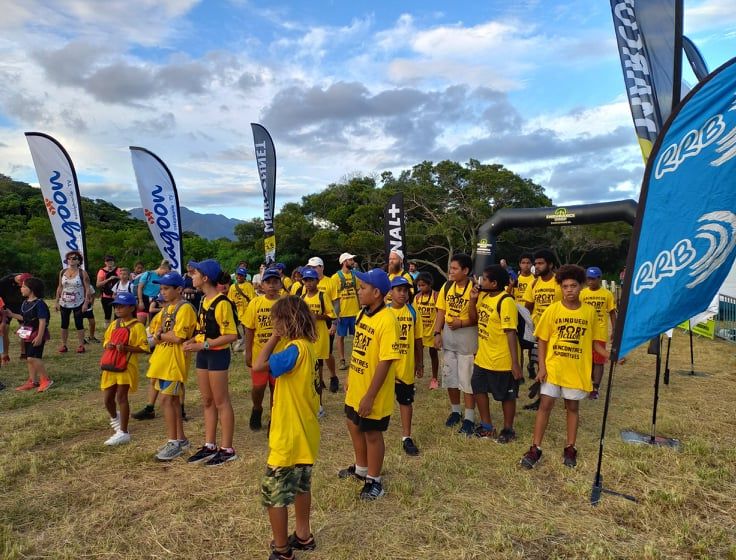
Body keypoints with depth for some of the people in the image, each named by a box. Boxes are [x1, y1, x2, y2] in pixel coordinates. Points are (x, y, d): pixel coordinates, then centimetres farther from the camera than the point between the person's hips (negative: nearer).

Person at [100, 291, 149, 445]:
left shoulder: (137, 326, -9)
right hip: (110, 365, 7)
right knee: (108, 398, 12)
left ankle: (123, 432, -1)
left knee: (121, 396, -8)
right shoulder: (113, 324, 11)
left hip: (127, 366, -7)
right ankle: (115, 418, 44)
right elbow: (105, 341, 21)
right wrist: (108, 345, -2)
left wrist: (126, 348, -24)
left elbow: (143, 348, -12)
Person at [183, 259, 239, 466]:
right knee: (207, 402, 14)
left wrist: (203, 345, -22)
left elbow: (231, 335, -20)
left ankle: (227, 449, 13)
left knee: (221, 402, 1)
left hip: (217, 355, -9)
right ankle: (209, 446, 26)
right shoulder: (204, 301, 10)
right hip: (203, 355, 9)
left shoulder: (221, 303, -18)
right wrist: (192, 341, 1)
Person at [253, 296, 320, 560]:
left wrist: (275, 337, -21)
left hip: (290, 436, -10)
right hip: (303, 433, 10)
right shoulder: (305, 346, 5)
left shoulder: (295, 349, -25)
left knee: (273, 493, 4)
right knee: (300, 486, 23)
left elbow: (259, 365, -30)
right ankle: (303, 536, 39)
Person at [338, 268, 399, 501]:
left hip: (372, 393, -8)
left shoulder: (387, 320, -25)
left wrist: (370, 395, -23)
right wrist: (350, 377, 17)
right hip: (355, 387, 8)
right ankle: (361, 468, 46)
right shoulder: (362, 313, 2)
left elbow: (385, 362, -25)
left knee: (372, 434, 9)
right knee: (354, 426, 23)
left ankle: (374, 481, 30)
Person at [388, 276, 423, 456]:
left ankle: (407, 437, 25)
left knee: (406, 401, 12)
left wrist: (420, 363, 7)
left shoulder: (412, 312, -1)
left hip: (407, 366, 1)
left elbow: (418, 340, 6)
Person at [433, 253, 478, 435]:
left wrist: (461, 323, -22)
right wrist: (437, 333, -2)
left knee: (467, 379, 1)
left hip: (467, 339, -6)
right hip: (448, 337, 6)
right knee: (450, 377, 14)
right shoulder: (446, 287, 3)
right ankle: (455, 411, 31)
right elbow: (441, 311, 6)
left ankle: (469, 417, 13)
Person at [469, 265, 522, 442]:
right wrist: (473, 299, -2)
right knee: (479, 389, 17)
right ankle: (487, 426, 34)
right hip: (483, 356, 9)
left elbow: (511, 333, -23)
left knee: (506, 395, 9)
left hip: (502, 359, -9)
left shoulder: (506, 302, -21)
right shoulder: (484, 296, 3)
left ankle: (508, 430, 28)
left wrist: (515, 363, -23)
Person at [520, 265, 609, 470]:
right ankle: (535, 449, 9)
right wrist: (541, 366, -9)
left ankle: (570, 448, 27)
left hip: (578, 370, 1)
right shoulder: (552, 310, -6)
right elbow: (542, 341, -2)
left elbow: (595, 342, 6)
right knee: (545, 405, 1)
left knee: (573, 407, 13)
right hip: (553, 367, -1)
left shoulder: (590, 312, -1)